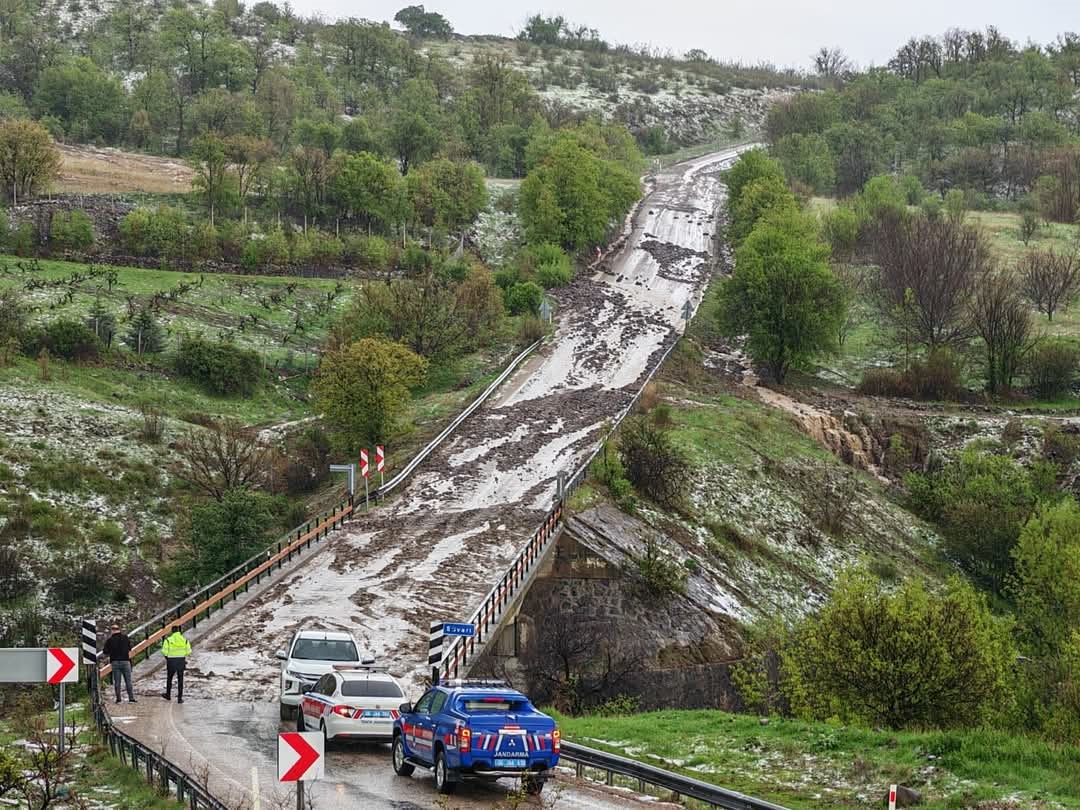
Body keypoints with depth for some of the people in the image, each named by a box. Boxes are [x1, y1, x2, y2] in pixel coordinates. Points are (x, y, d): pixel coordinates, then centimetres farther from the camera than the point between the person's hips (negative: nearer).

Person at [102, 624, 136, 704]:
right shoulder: (125, 637, 1)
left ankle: (118, 699, 3)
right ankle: (131, 698, 1)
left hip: (115, 662, -1)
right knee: (128, 681, 5)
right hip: (125, 661, 1)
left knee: (117, 682, 5)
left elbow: (105, 651, -5)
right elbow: (130, 648, 9)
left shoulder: (109, 639, -4)